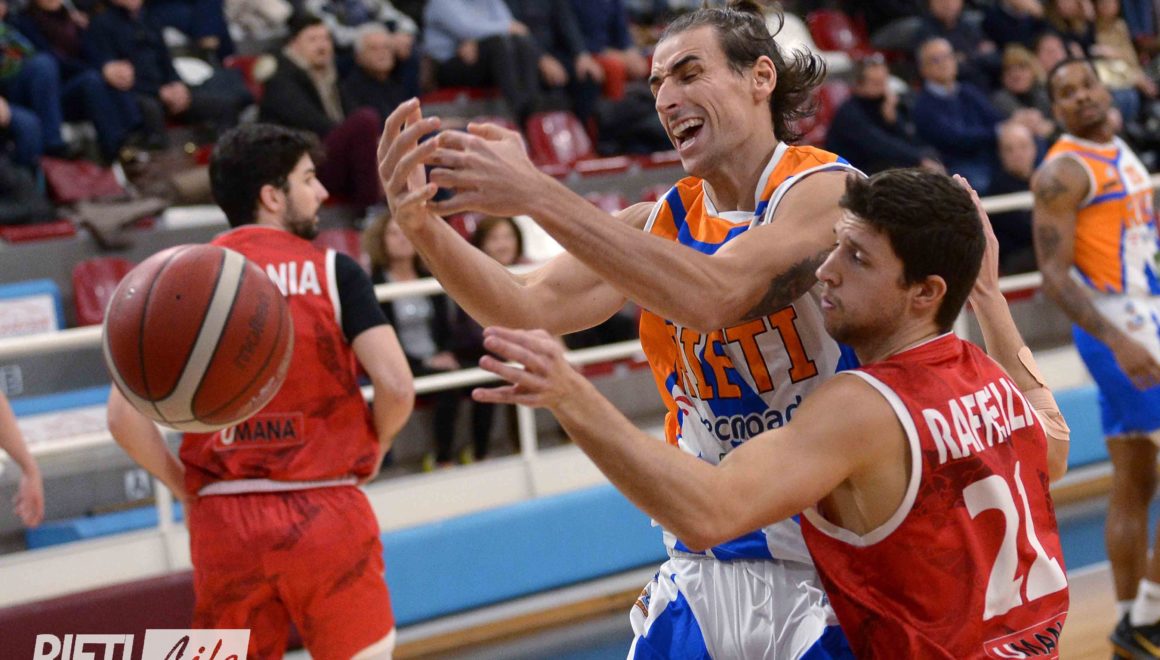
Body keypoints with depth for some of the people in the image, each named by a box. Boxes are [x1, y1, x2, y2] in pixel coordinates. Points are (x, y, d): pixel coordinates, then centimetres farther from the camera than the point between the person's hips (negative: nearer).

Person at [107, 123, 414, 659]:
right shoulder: (333, 271, -3)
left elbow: (124, 417, -3)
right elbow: (396, 387, -11)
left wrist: (186, 490, 9)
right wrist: (374, 449, 8)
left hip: (223, 521, 3)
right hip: (325, 513, -3)